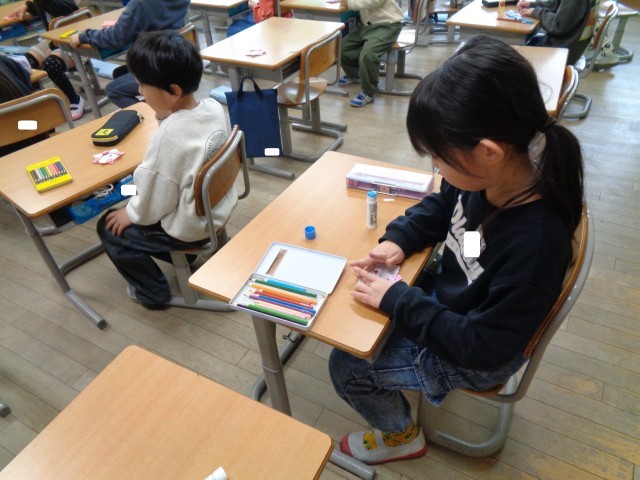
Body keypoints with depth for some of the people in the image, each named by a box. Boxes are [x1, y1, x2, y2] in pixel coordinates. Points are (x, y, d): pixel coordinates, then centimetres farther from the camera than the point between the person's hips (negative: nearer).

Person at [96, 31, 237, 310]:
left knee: (109, 228, 13)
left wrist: (130, 213, -2)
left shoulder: (168, 136, -32)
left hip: (189, 229, -8)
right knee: (137, 192, 32)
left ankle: (153, 292, 25)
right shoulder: (214, 107, -9)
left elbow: (154, 205, -20)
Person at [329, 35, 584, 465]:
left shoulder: (535, 241, -39)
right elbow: (439, 207, 5)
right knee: (354, 306, 15)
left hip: (476, 356, -7)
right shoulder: (489, 176, -18)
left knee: (346, 365, 0)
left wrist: (397, 300, -27)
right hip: (448, 300, 7)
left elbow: (484, 347, -29)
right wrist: (398, 239, -12)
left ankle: (402, 436, 28)